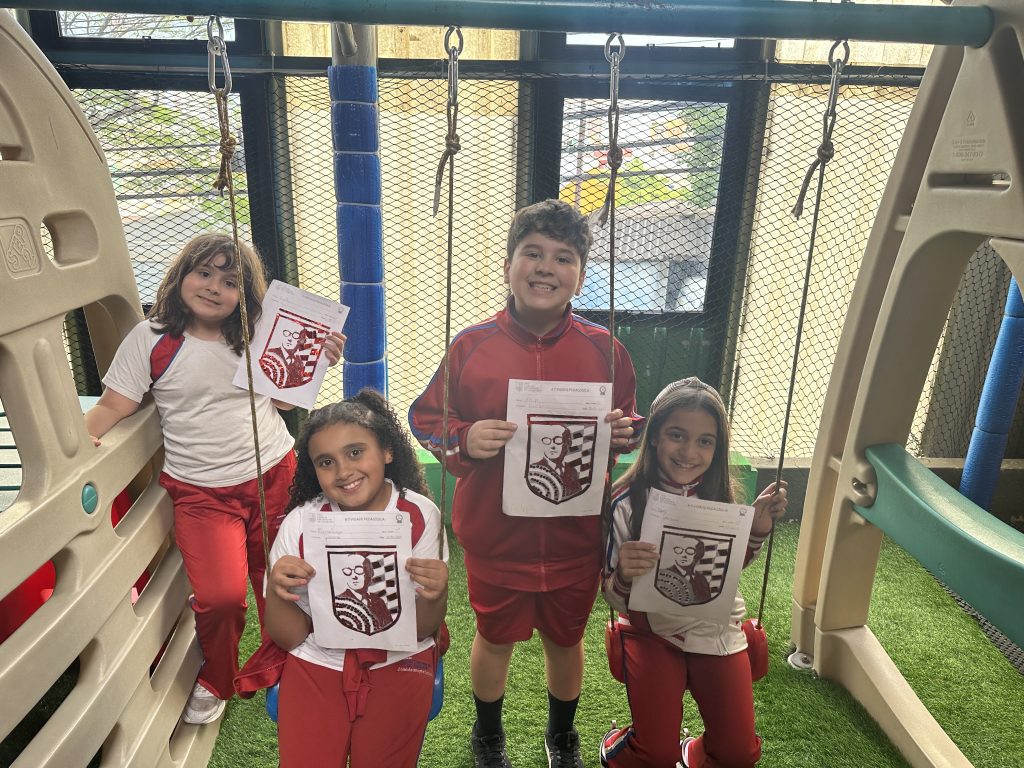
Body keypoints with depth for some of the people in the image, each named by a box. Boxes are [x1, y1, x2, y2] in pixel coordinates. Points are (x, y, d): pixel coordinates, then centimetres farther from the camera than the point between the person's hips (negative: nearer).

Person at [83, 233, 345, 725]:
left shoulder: (258, 335, 4)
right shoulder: (151, 339, -3)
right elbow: (113, 406, -2)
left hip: (273, 475, 3)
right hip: (200, 491, -2)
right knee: (220, 596, -17)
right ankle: (215, 683, 17)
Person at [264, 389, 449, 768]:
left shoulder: (420, 516, -13)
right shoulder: (300, 523, -11)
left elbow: (421, 631, -7)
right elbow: (289, 638, -4)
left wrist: (436, 595, -29)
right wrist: (276, 591, -24)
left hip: (398, 662, 0)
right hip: (316, 663, 1)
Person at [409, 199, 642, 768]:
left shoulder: (604, 349, -7)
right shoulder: (471, 346, -11)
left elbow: (630, 425, 5)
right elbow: (425, 418, -2)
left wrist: (625, 434, -17)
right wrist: (463, 440, -21)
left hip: (576, 534, 1)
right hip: (495, 534, -1)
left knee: (566, 639, 22)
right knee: (495, 637, 21)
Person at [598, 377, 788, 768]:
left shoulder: (719, 494, -8)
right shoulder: (628, 502, -20)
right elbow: (614, 597, -14)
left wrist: (757, 529, -11)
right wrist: (624, 577, -37)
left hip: (716, 627, 3)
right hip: (653, 629, -3)